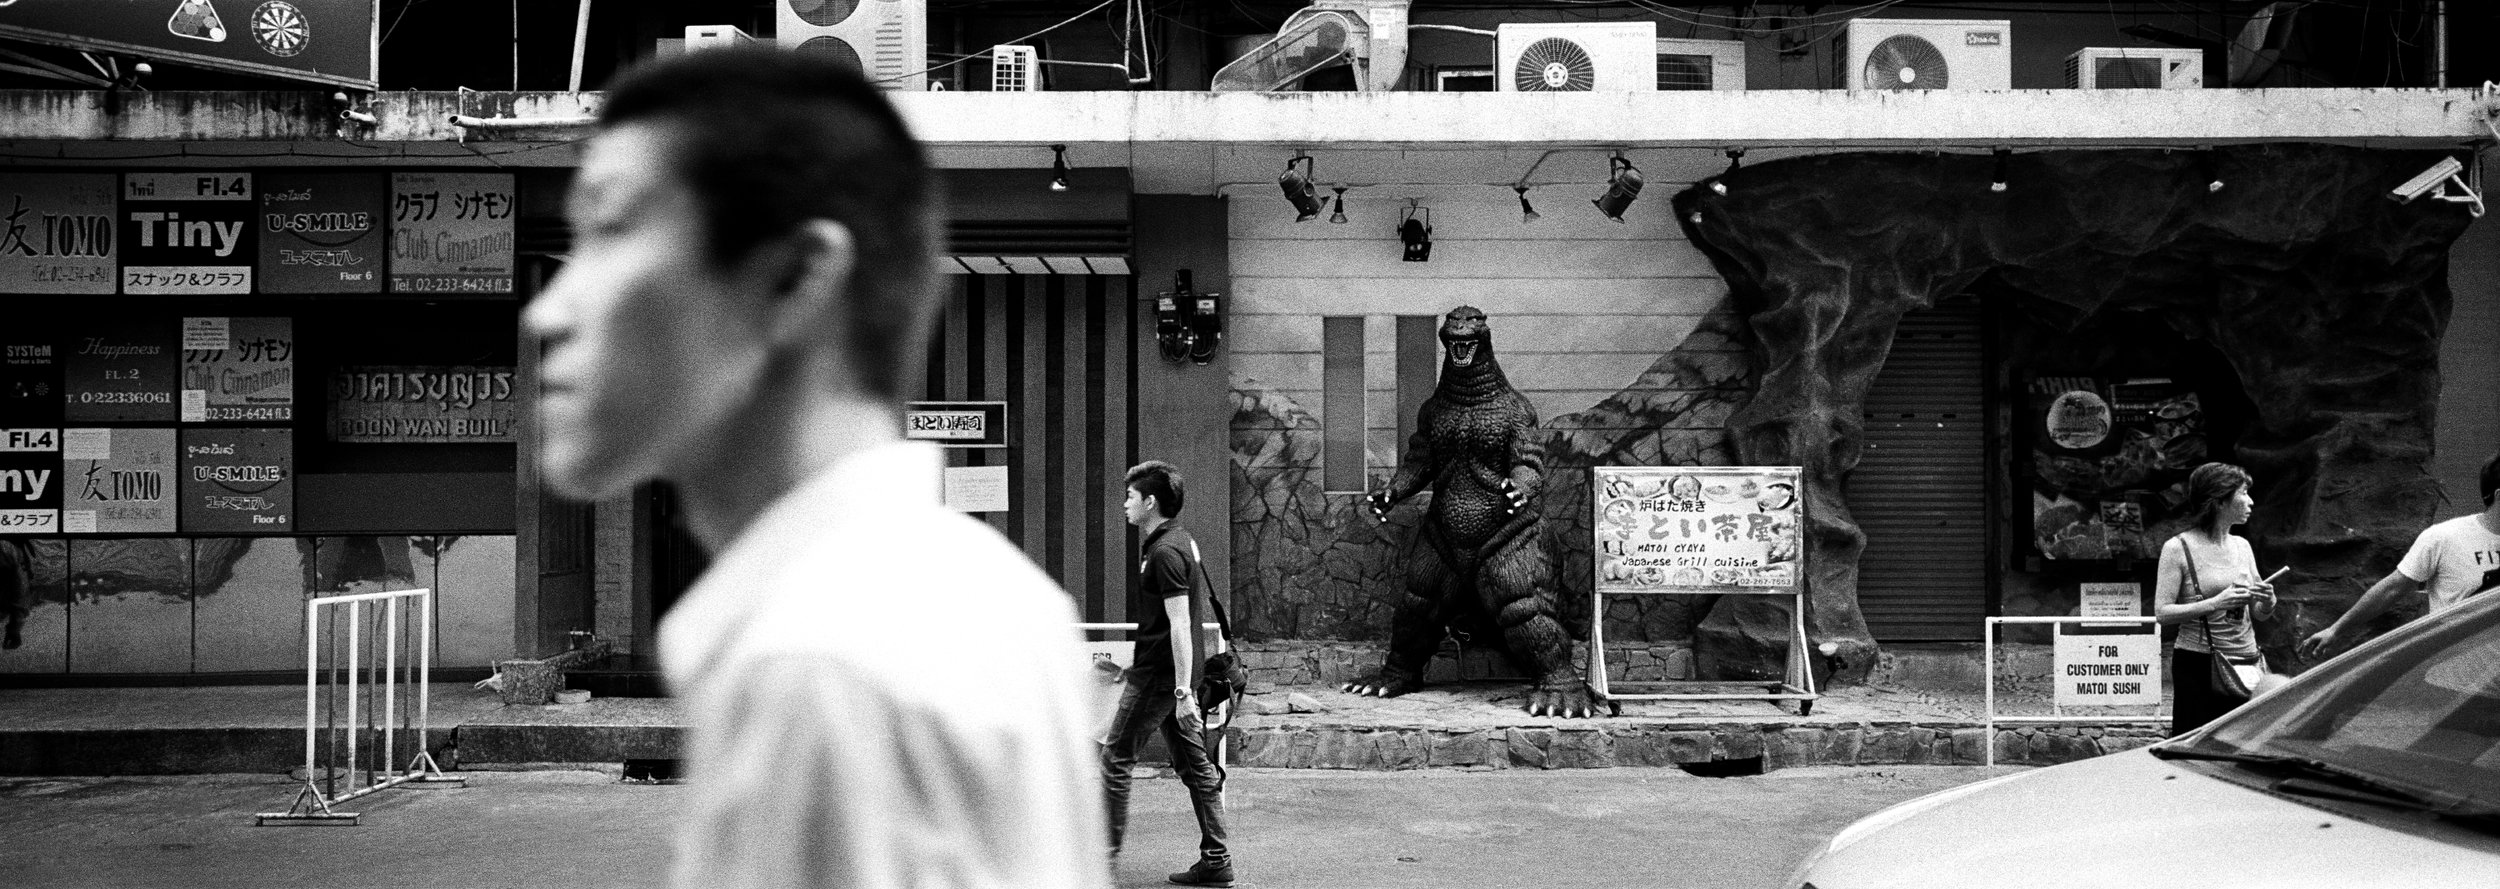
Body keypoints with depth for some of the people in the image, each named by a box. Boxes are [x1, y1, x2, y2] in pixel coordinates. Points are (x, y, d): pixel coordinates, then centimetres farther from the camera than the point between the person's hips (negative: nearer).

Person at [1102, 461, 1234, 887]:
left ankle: (1105, 849, 10)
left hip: (1159, 676, -10)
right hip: (1171, 675, 10)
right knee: (1195, 765, 8)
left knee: (1116, 757, 2)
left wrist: (1182, 690, -25)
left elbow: (1179, 624, -23)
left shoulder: (1165, 552, -18)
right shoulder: (1179, 540, 13)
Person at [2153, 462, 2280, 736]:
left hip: (2245, 662, 5)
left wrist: (2267, 599, -4)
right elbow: (2162, 613, -11)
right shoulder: (2179, 548, -6)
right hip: (2198, 663, -5)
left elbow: (2262, 613, 18)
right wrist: (2215, 603, -20)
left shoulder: (2242, 546, 12)